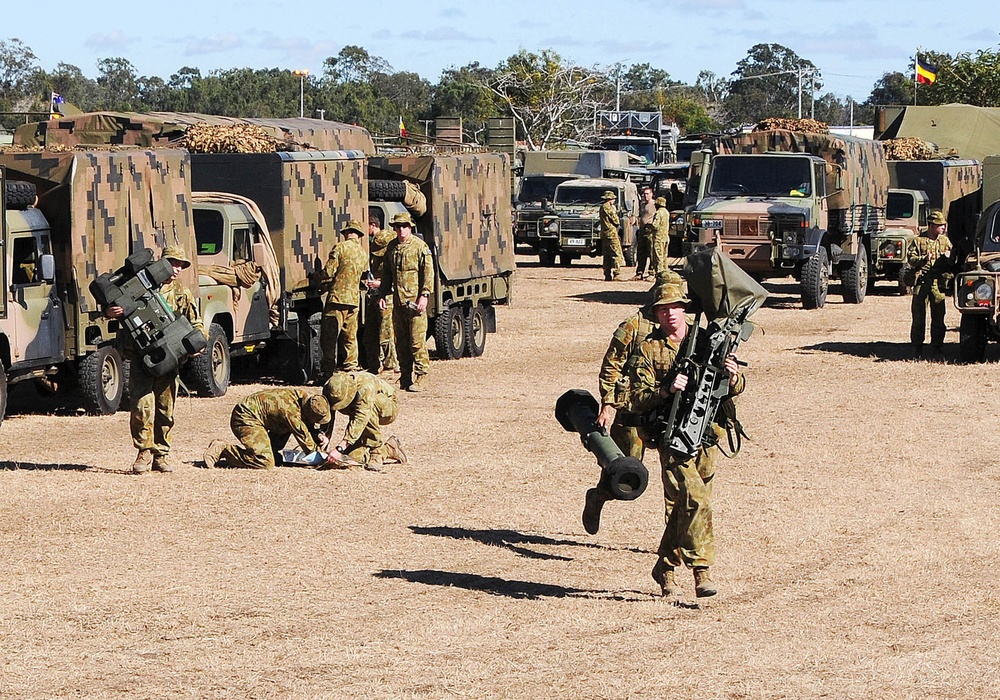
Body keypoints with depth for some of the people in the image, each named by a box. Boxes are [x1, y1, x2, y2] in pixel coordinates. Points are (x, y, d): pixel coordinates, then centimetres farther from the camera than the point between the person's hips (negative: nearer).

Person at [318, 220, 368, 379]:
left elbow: (329, 272, -9)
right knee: (350, 335, 14)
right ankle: (350, 367, 14)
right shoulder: (363, 253, 12)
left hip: (337, 296, -6)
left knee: (329, 336, -3)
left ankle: (327, 370, -7)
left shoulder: (340, 248, -7)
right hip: (354, 298, 6)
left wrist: (323, 287, 9)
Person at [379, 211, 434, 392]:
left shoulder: (420, 246, -5)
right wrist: (383, 295, 16)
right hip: (398, 301, 6)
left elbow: (428, 273, -8)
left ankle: (420, 378, -5)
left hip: (415, 301, -6)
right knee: (401, 341, 9)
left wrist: (424, 296, -15)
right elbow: (386, 273, 22)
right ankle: (405, 378, 15)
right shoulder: (392, 247, 14)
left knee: (417, 341, -8)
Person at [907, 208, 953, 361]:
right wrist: (924, 259, -18)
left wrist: (948, 257, -5)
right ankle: (917, 351, 6)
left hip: (939, 284, 2)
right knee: (918, 316, -1)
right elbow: (910, 259, -1)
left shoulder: (945, 241, 14)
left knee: (938, 317, 2)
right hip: (921, 282, -2)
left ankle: (937, 350, 8)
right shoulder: (919, 241, 4)